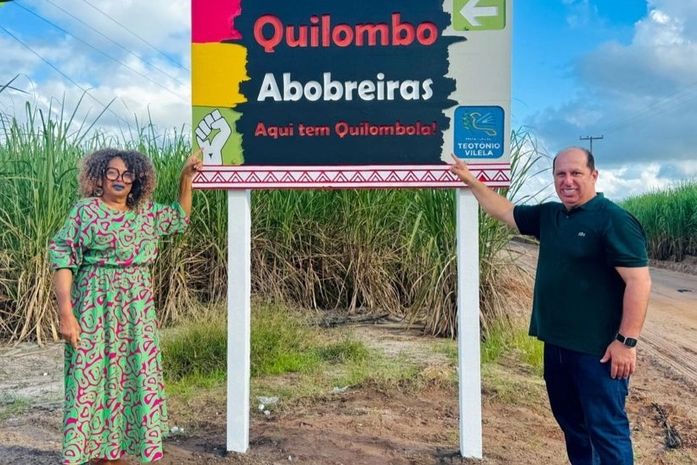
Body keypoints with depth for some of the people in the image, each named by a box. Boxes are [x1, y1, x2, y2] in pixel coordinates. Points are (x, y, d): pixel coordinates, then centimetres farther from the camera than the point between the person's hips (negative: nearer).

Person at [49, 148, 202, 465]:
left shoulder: (146, 213, 10)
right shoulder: (85, 211, -4)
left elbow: (180, 217, 27)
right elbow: (63, 261, -8)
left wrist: (186, 177, 15)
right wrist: (66, 313, -15)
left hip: (137, 310, 5)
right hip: (96, 309, -5)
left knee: (133, 376, 7)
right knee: (94, 376, -1)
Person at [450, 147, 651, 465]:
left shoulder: (614, 220, -14)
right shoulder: (548, 215, 9)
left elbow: (639, 281, -18)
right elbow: (504, 212, 22)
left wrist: (627, 341, -21)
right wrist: (470, 181, 20)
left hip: (598, 349, -8)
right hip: (557, 344, 8)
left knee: (606, 429, 1)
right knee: (571, 423, 20)